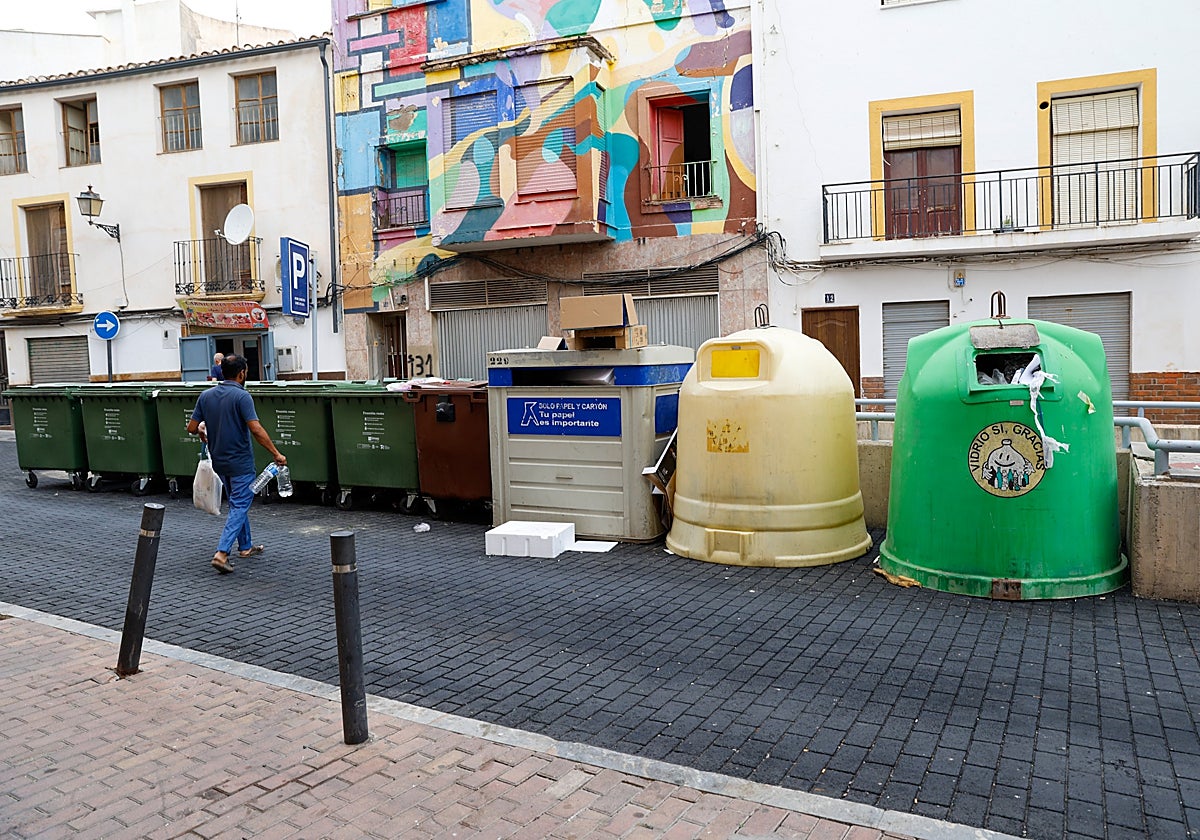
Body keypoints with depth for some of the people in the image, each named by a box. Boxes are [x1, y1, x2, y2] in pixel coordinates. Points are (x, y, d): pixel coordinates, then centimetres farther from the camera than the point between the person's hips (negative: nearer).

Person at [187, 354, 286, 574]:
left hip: (219, 461, 7)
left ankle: (245, 546, 31)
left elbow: (191, 427, 4)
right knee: (239, 506, -3)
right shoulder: (242, 396, -17)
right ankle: (221, 553, -14)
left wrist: (202, 431, 27)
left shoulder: (206, 396, 2)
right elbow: (256, 430, -24)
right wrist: (276, 454, -18)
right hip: (240, 461, -7)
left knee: (238, 503, 21)